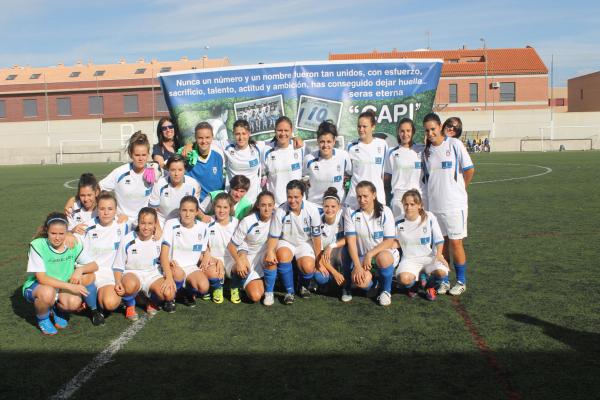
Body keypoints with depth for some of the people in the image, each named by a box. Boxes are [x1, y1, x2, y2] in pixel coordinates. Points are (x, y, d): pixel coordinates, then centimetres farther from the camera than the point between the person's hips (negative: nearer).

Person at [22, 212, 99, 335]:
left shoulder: (73, 245, -10)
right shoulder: (37, 245, -21)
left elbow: (94, 265, -6)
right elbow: (41, 278, -25)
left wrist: (80, 270, -28)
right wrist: (70, 286, -31)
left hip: (61, 288, 3)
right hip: (36, 286, -3)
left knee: (75, 303, -28)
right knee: (48, 292, -38)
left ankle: (57, 310, 10)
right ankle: (42, 319, -3)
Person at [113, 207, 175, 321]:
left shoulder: (159, 240, -6)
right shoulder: (127, 240, -12)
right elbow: (118, 266, -3)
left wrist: (169, 278, -16)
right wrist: (118, 283, -22)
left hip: (152, 274, 2)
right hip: (132, 273, -2)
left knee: (169, 294, -27)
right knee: (131, 285, -40)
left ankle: (152, 302, 11)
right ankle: (130, 306, -4)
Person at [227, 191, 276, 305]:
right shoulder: (247, 222, -20)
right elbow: (231, 245, -13)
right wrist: (239, 261, -30)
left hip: (265, 256, 3)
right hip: (248, 259, -2)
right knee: (256, 296, -20)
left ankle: (269, 292, -10)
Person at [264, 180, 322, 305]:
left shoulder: (312, 209, -18)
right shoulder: (280, 211, -20)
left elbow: (316, 236, -7)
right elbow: (274, 237, -11)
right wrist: (270, 251, -33)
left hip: (305, 243, 0)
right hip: (286, 243, 0)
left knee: (308, 268, -27)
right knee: (283, 256, -35)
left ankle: (304, 286, 12)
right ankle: (289, 291, -13)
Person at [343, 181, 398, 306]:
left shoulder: (385, 212, -8)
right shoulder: (351, 212, -5)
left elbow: (389, 241, -11)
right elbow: (351, 241, -11)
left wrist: (370, 254, -23)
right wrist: (357, 265, -21)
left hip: (384, 252, 0)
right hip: (361, 256, 0)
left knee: (383, 258, -38)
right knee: (361, 281, -31)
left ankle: (386, 290, -8)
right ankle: (371, 285, 10)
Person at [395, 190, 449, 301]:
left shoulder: (429, 217, -6)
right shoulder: (399, 223, -3)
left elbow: (439, 239, 0)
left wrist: (439, 253, -15)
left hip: (429, 257, 0)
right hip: (409, 259, 0)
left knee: (442, 272, -33)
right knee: (404, 279, -33)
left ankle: (429, 287, 5)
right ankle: (413, 285, 8)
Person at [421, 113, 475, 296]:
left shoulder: (454, 144, -7)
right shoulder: (425, 151, 6)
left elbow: (469, 169, -2)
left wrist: (459, 188, 7)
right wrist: (434, 190, 8)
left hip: (454, 203, -4)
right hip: (433, 204, 4)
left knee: (455, 243, 0)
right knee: (441, 243, 10)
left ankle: (461, 281, 15)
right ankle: (444, 280, 22)